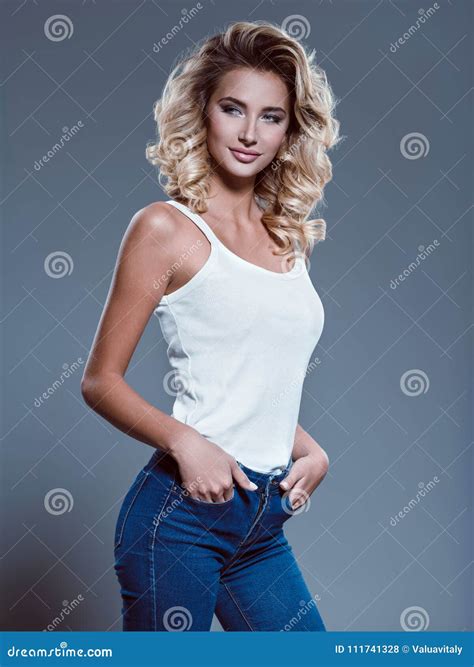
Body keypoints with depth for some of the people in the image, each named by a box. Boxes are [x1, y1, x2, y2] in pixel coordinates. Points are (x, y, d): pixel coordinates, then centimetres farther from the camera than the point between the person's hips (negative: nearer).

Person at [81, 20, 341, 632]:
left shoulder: (288, 238, 12)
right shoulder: (167, 228, -6)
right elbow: (100, 381, -6)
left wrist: (312, 452, 5)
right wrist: (184, 442, -21)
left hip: (266, 523, 7)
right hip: (184, 509, -6)